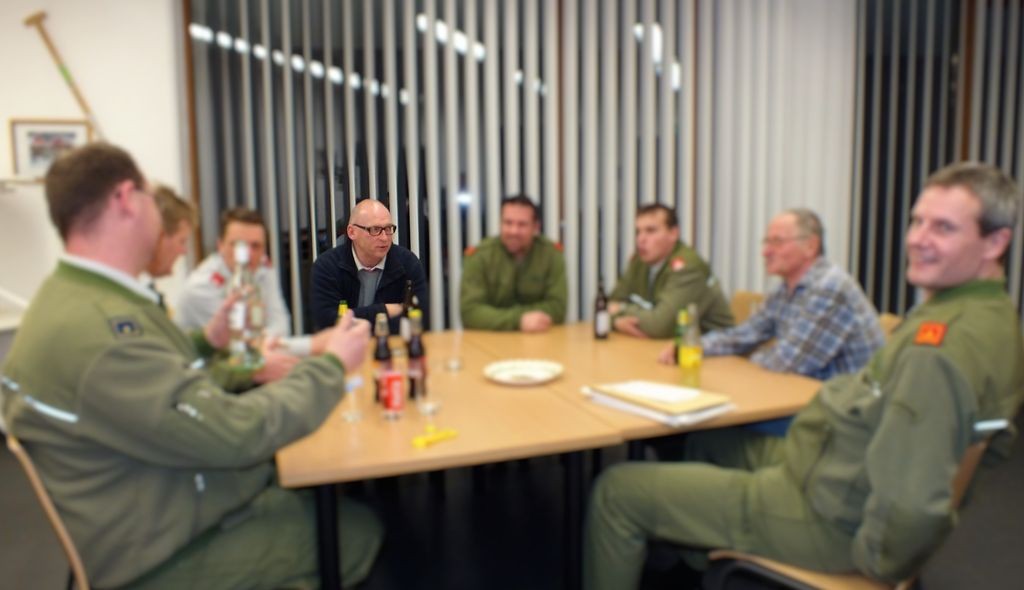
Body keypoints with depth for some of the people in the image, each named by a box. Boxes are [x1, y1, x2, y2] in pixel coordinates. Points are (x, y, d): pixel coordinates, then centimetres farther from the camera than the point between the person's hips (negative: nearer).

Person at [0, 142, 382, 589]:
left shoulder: (71, 297, 2)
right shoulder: (100, 327, -32)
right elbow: (237, 434, -29)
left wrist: (206, 342, 9)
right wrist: (333, 365, -18)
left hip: (150, 512, 9)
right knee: (358, 531, -3)